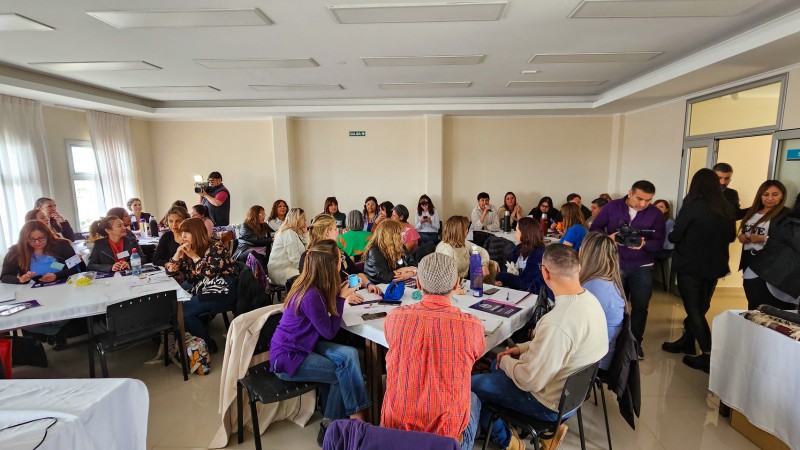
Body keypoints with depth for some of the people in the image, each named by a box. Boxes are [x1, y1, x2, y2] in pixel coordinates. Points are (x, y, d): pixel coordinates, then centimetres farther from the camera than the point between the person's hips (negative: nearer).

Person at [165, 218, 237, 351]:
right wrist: (177, 254, -4)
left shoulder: (215, 247, -11)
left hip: (222, 291, -8)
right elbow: (170, 274, 9)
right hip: (202, 290, 8)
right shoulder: (187, 251, 11)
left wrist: (194, 255, -17)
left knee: (182, 310, -17)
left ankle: (207, 343, -1)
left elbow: (210, 273, -22)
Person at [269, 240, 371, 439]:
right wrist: (341, 298, -12)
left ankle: (332, 422, 2)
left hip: (299, 347, 8)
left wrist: (342, 295, 7)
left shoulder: (310, 285, -2)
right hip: (287, 358, -8)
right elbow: (329, 331, -17)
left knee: (349, 355, -10)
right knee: (344, 372, -7)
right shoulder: (311, 295, -29)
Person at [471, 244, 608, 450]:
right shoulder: (589, 299, -8)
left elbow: (530, 382, -27)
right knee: (497, 366, 24)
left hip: (551, 404, -8)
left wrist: (506, 361, -9)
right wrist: (522, 348, 5)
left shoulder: (556, 323, -38)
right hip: (573, 389, 8)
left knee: (471, 384, 3)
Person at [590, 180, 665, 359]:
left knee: (640, 306, 6)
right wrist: (608, 237, -25)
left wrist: (644, 244, -30)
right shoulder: (612, 207, -6)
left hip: (642, 268, 1)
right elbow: (594, 229, -5)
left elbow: (658, 242, -8)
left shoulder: (656, 214, -4)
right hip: (615, 265, 0)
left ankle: (636, 342, 24)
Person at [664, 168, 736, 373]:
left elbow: (675, 236, -11)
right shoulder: (728, 209, 1)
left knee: (694, 310, 3)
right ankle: (686, 342, 33)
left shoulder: (693, 205, -15)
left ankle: (708, 356, 3)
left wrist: (671, 233, 10)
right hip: (714, 267, 6)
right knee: (700, 308, 18)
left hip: (690, 266, -6)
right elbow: (731, 237, 14)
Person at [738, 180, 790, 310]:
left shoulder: (786, 215, -8)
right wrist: (742, 236, 0)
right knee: (752, 304, 17)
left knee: (761, 306, -5)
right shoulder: (753, 211, 11)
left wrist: (764, 239, -21)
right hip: (748, 263, 6)